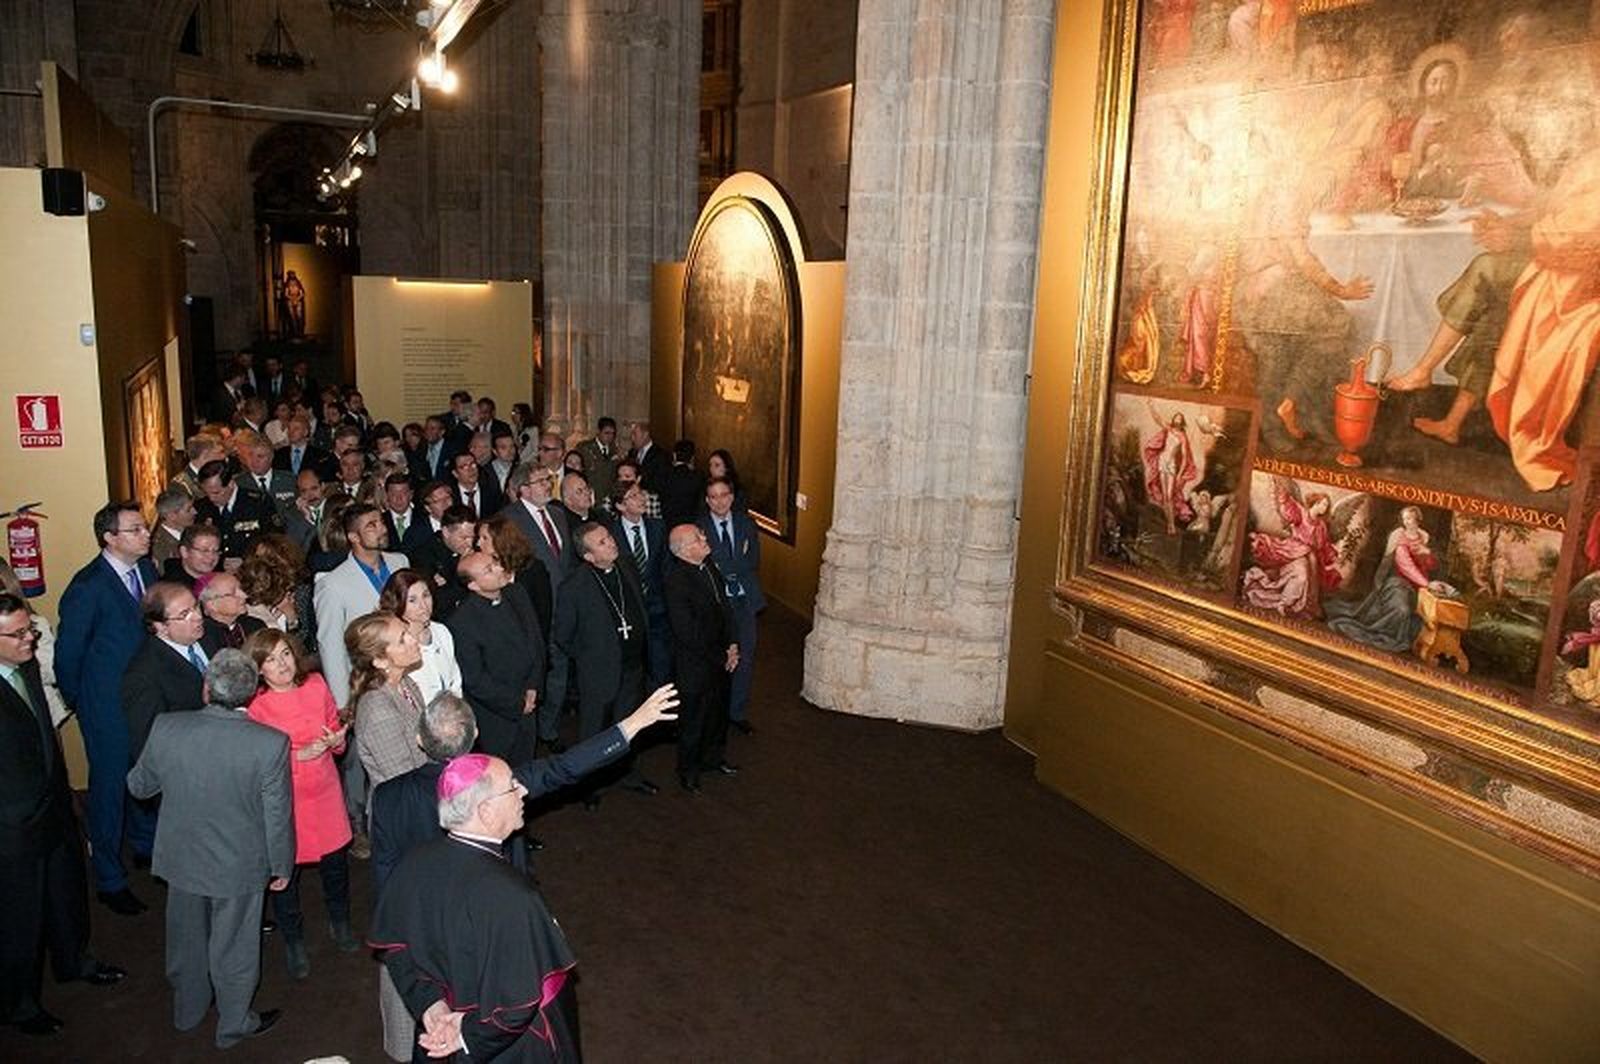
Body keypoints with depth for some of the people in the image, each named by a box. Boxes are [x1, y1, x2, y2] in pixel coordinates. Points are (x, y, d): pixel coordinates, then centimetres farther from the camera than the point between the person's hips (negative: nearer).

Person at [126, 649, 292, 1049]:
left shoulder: (166, 728, -20)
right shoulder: (270, 743, -27)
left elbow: (139, 786, -1)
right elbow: (278, 816, -17)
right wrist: (281, 866, 0)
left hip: (180, 858, 3)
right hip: (239, 865, -3)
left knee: (186, 938, 27)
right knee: (233, 946, 19)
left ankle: (187, 1010, 50)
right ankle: (233, 1024, 39)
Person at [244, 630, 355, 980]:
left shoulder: (315, 685, -3)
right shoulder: (252, 705, -15)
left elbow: (336, 729, 9)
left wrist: (335, 741, -13)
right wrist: (300, 754, -23)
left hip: (325, 793, 4)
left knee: (336, 863, 16)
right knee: (285, 872, 9)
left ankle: (340, 924, 43)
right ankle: (294, 942, 33)